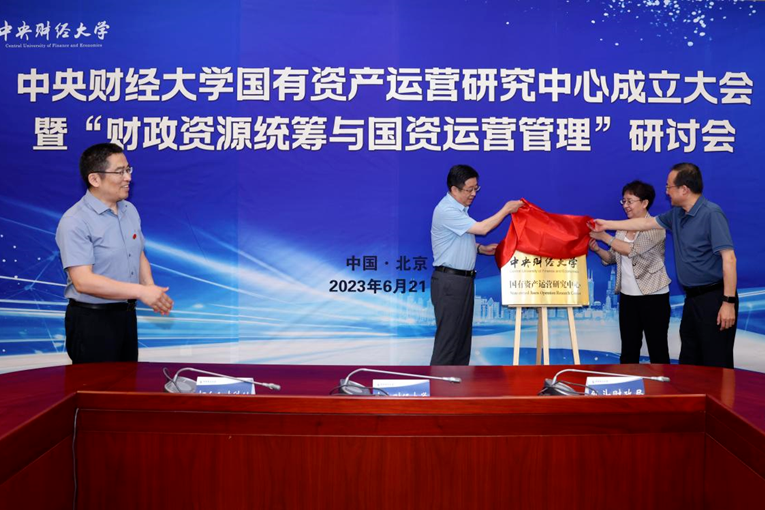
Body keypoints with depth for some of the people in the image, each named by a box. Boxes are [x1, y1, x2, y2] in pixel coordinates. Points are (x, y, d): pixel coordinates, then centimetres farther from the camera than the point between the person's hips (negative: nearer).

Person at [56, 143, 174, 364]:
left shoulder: (130, 210, 5)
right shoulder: (75, 222, -18)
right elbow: (83, 281, -25)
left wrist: (151, 289, -5)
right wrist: (141, 291, -26)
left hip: (127, 313, 7)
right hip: (91, 321, -7)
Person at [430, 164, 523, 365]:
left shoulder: (460, 208, 13)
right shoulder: (446, 211, -19)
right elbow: (482, 228, -22)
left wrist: (481, 248, 7)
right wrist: (506, 209, -11)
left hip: (464, 280, 10)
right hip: (449, 282, -10)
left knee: (463, 334, 14)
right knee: (448, 337, -7)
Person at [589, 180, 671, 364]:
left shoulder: (655, 226, -10)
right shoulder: (623, 227, 10)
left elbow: (633, 250, -23)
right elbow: (612, 257, 12)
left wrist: (604, 236, -20)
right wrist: (597, 249, -8)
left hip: (653, 296, -6)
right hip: (627, 295, 6)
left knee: (657, 349, 1)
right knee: (628, 349, 10)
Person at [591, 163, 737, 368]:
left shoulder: (711, 214, -17)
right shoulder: (677, 214, 8)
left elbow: (729, 258, -21)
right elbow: (647, 223, 22)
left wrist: (729, 302, -23)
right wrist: (607, 225, 25)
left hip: (713, 297, -9)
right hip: (693, 297, 9)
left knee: (716, 365, -4)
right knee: (689, 361, 15)